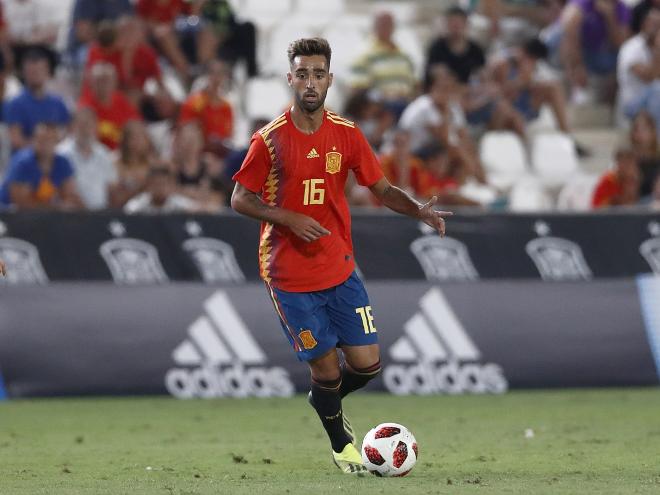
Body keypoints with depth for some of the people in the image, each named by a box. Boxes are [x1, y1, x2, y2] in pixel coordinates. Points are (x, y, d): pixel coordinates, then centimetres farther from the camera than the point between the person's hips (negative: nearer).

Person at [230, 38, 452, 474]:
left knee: (367, 363, 0)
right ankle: (342, 444, 26)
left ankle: (325, 399, 34)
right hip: (290, 277, -4)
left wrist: (420, 210, -13)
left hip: (339, 269, 4)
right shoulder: (271, 139, -9)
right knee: (326, 367, -1)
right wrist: (290, 219, -19)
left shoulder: (347, 135, 2)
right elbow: (240, 199, -4)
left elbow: (383, 189, 6)